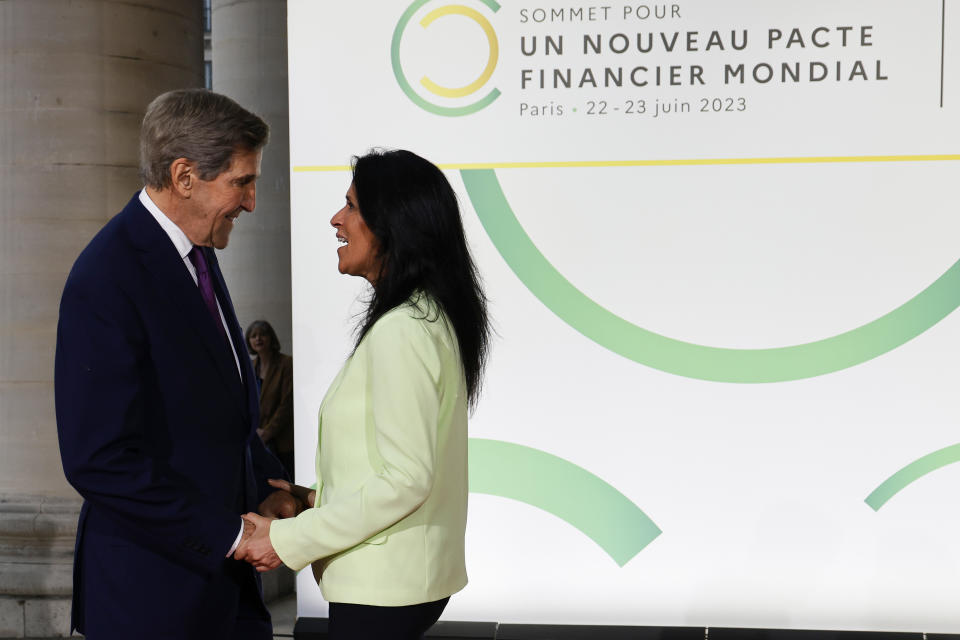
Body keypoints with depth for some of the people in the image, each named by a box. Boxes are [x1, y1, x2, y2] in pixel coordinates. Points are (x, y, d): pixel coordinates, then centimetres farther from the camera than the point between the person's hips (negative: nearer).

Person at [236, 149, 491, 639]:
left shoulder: (401, 331, -20)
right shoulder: (431, 315, 11)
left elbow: (406, 479, -23)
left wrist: (290, 539, -17)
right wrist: (317, 498, 12)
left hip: (383, 586, -9)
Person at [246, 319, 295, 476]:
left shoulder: (286, 364, -5)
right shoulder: (251, 367, 13)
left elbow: (286, 405, -10)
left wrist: (266, 433, -13)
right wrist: (255, 431, -1)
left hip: (281, 440, -5)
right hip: (257, 439, 5)